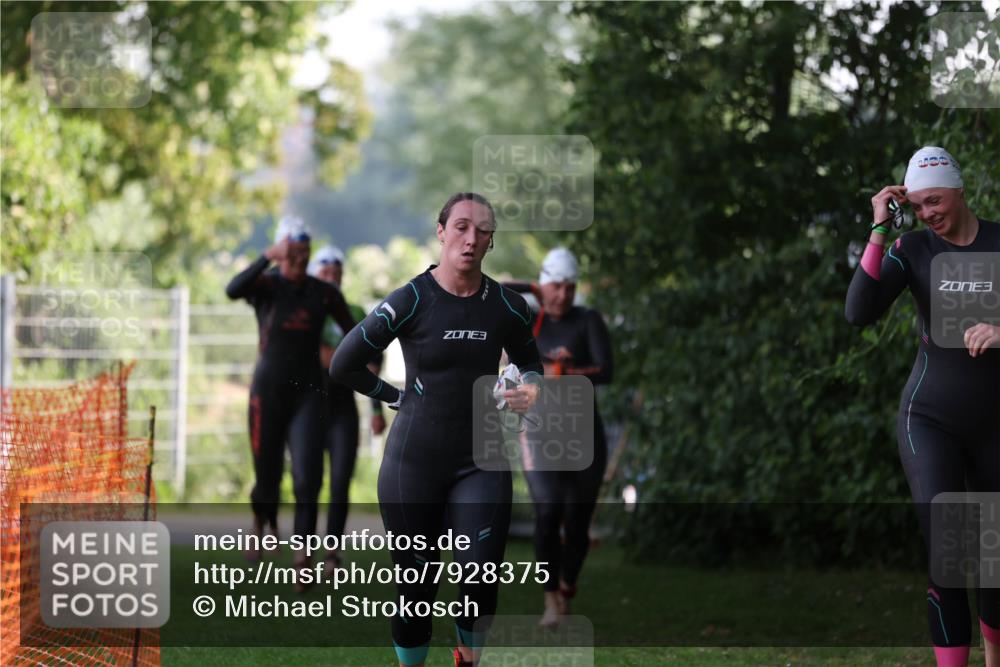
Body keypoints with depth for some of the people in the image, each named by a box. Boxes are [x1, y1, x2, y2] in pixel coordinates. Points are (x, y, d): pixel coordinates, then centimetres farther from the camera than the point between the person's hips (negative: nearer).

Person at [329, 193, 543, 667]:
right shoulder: (411, 301, -9)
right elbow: (344, 366, -3)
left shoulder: (506, 306, 1)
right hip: (415, 462, -2)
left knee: (480, 584, -9)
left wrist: (532, 387, -3)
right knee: (416, 586, 4)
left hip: (481, 463, 2)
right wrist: (398, 397, 0)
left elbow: (529, 363, 19)